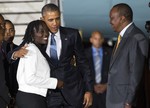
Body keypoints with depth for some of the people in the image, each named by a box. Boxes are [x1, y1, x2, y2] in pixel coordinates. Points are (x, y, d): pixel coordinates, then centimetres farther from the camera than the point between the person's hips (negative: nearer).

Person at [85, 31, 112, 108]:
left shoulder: (109, 53, 8)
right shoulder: (85, 53, 6)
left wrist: (106, 85, -4)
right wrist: (92, 86, -5)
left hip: (106, 89, 0)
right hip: (90, 90, 0)